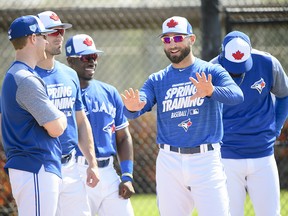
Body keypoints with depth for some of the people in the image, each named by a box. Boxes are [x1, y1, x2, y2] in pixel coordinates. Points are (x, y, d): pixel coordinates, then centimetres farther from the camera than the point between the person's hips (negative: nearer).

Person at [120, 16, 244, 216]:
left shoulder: (211, 72, 2)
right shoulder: (157, 80, 11)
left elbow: (237, 95, -17)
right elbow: (140, 105, -5)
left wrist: (211, 91, -38)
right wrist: (132, 108, -30)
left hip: (205, 160, -3)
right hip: (169, 162, 3)